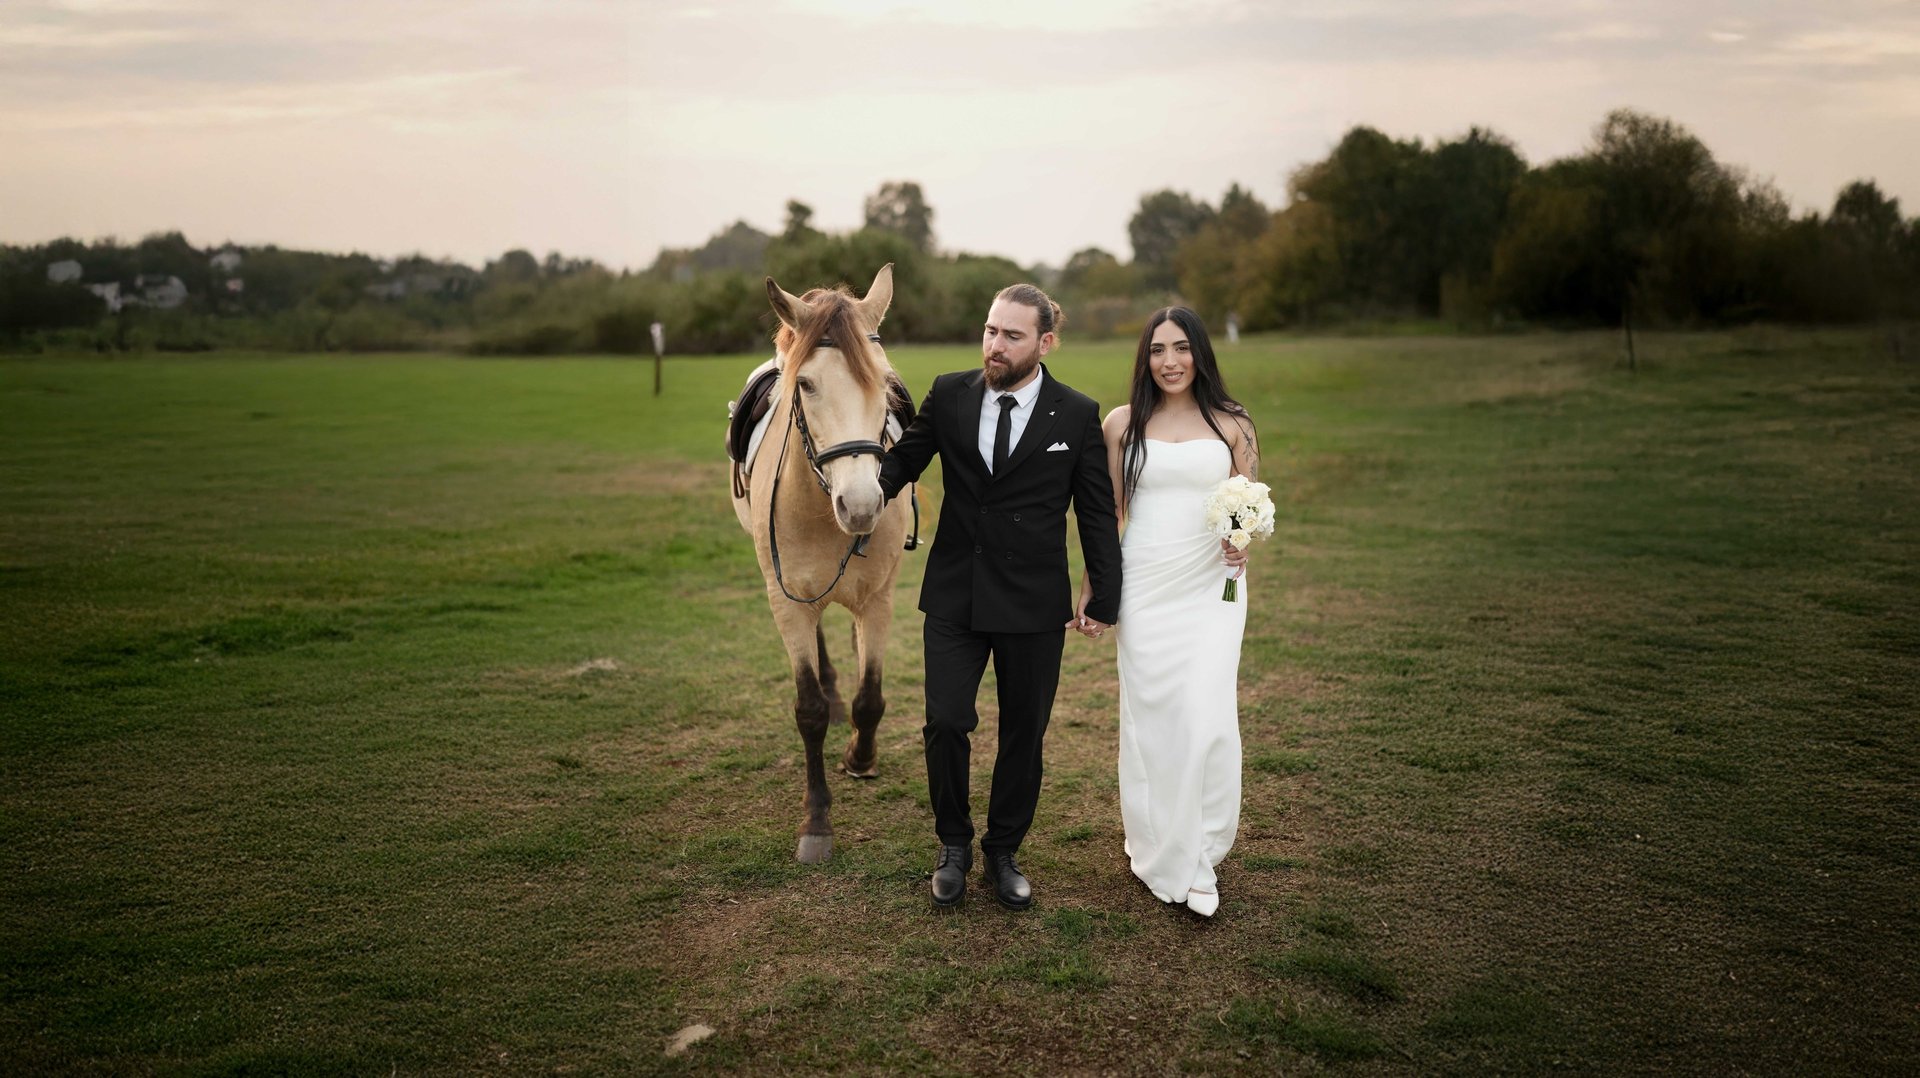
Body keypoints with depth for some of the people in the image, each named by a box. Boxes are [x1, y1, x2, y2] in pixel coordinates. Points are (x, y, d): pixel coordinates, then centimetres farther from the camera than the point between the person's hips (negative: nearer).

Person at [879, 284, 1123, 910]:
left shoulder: (1078, 415, -4)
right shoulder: (949, 395, 0)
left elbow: (1098, 516, 1)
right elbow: (903, 460, 5)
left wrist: (1103, 599, 0)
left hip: (1033, 603, -1)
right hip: (954, 595, 1)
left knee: (1023, 734, 10)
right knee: (945, 723, -4)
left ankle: (1004, 853, 30)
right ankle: (954, 846, 21)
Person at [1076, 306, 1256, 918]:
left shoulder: (1232, 426, 4)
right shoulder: (1122, 424, 4)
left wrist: (1243, 546, -11)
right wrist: (1091, 586, 8)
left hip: (1211, 587, 0)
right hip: (1142, 586, 1)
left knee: (1208, 720, -8)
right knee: (1147, 718, 7)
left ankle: (1198, 860, 8)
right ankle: (1152, 845, 26)